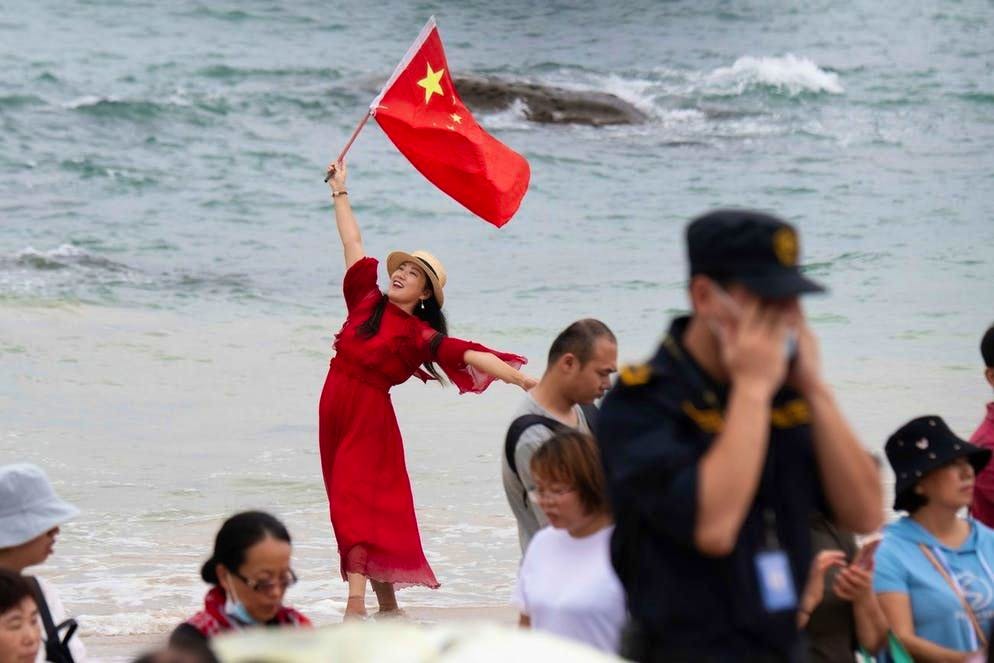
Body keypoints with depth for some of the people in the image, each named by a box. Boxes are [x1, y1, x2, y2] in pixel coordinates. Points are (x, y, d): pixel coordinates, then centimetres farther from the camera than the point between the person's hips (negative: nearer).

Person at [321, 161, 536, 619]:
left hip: (371, 412, -5)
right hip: (335, 405, 5)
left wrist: (523, 379, -21)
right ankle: (387, 601, 16)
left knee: (356, 496, -17)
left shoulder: (420, 336, -5)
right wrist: (340, 192, 22)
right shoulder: (367, 301, 8)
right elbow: (352, 244, 16)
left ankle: (356, 601, -24)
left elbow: (472, 357, -12)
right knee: (355, 501, 8)